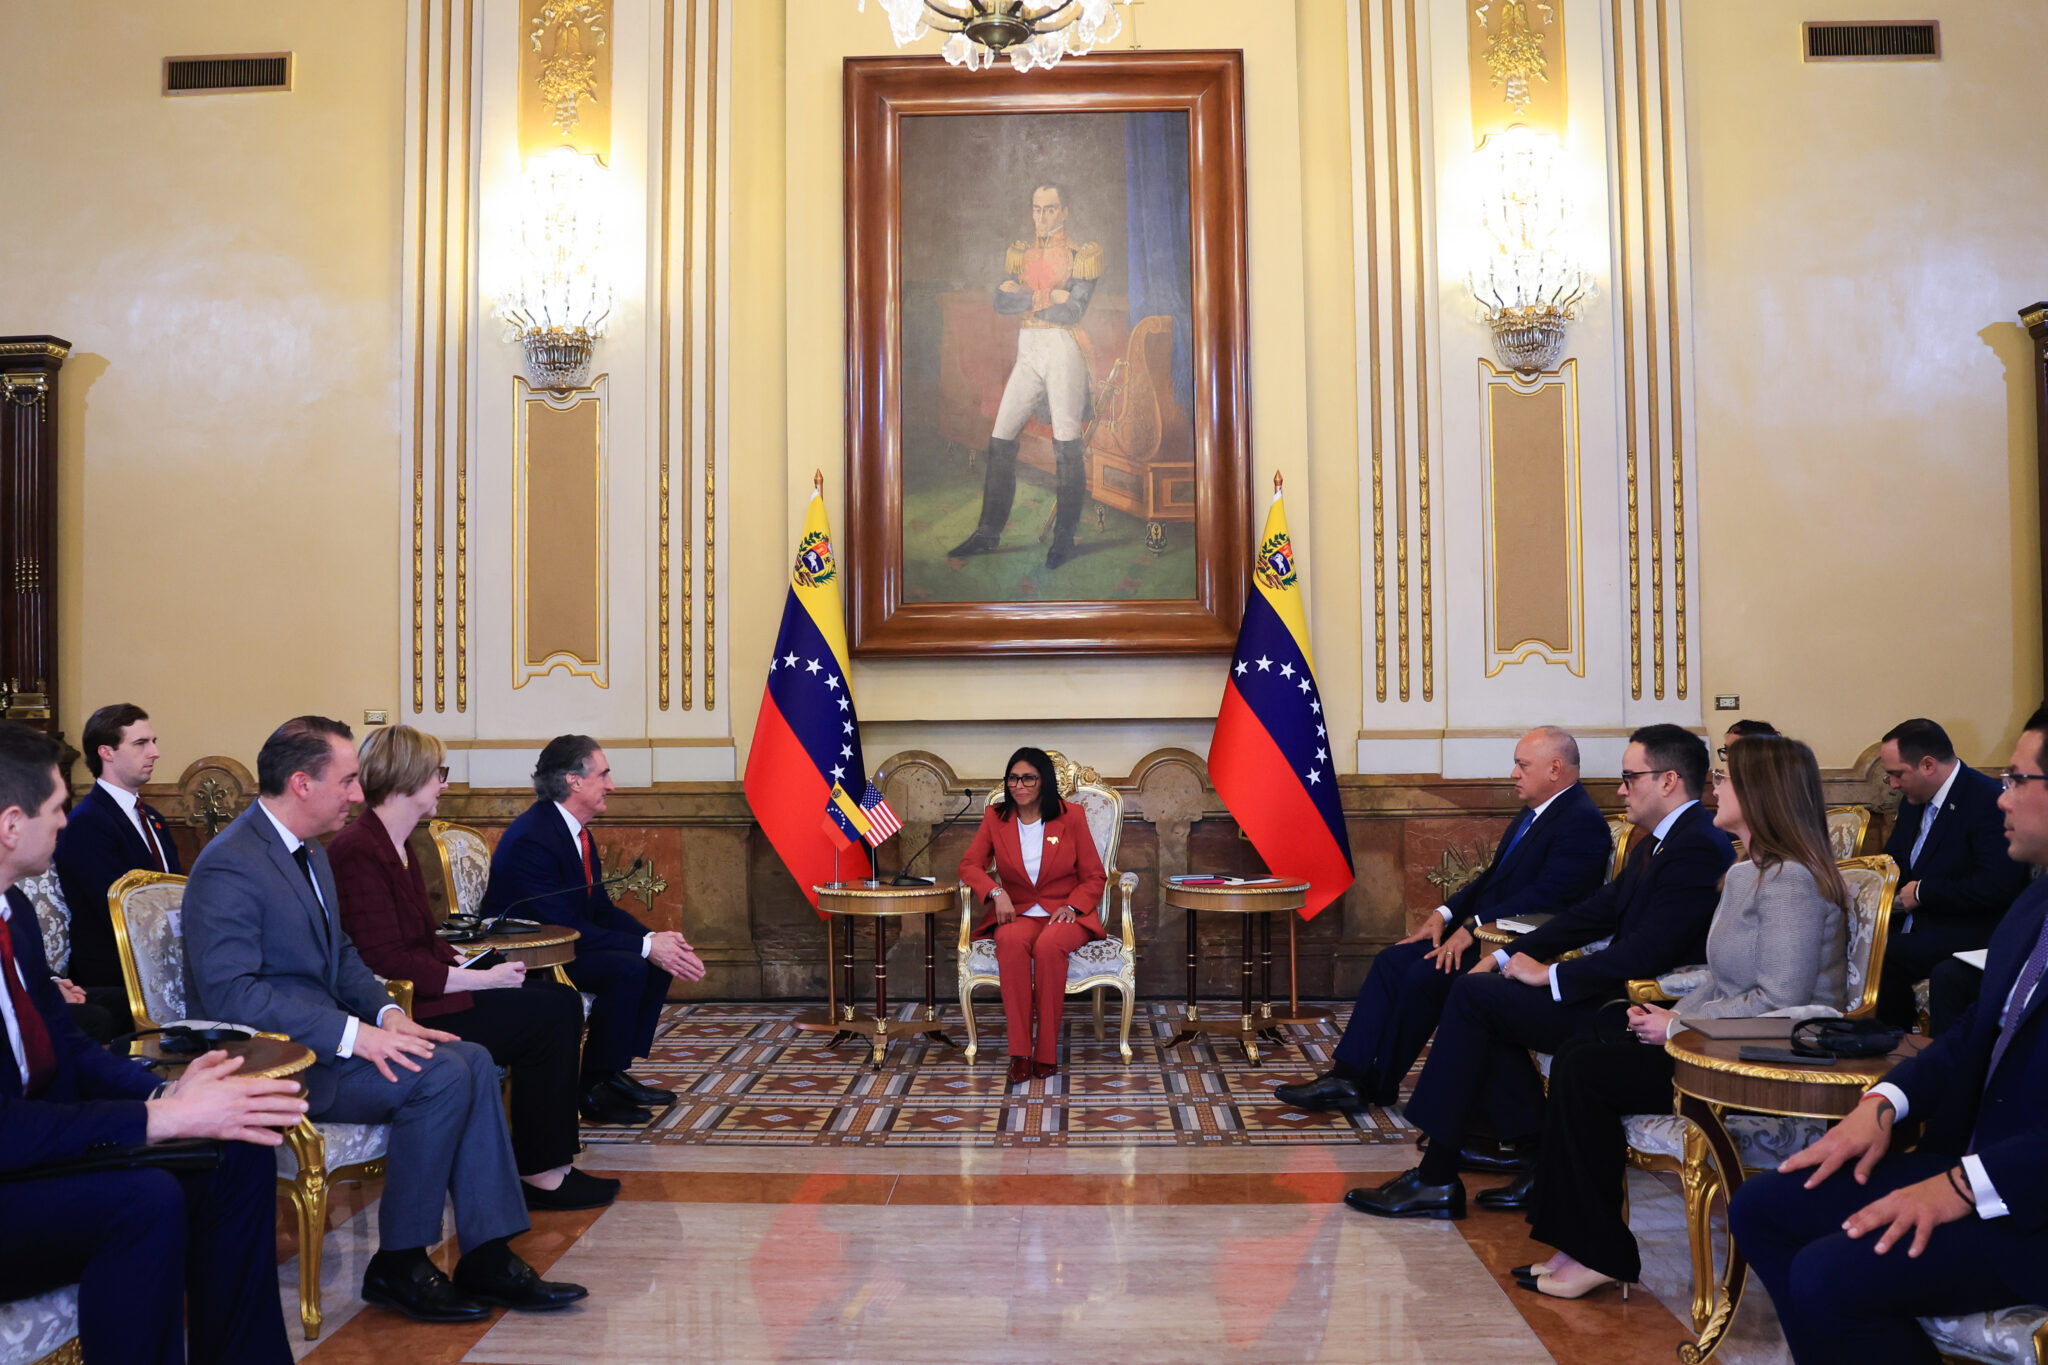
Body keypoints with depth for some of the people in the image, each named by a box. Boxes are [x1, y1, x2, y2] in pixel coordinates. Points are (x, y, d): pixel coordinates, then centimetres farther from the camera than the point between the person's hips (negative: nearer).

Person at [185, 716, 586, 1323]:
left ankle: (488, 1257, -6)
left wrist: (387, 1012, 0)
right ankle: (397, 1267, -8)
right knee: (441, 1077, -23)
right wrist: (352, 1034, -28)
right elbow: (229, 993, -26)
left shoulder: (310, 852, 14)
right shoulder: (229, 867, -18)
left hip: (320, 1037, 9)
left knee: (474, 1061, -7)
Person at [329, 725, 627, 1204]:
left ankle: (545, 1165, 0)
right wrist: (482, 979, -17)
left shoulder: (394, 846, 16)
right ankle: (538, 1173, -4)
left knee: (561, 1001, -2)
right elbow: (388, 963, -22)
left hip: (423, 992, 10)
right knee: (552, 1013, -14)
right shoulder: (359, 851, -17)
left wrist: (466, 959, 2)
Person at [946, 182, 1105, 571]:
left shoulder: (1080, 255, 0)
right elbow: (1001, 302, 0)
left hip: (1064, 349, -5)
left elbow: (1073, 312, -13)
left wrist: (1023, 299, -5)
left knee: (1067, 444, -7)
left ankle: (1064, 539, 1)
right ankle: (988, 534, 9)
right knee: (1001, 440, 2)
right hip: (1027, 351, 5)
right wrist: (1048, 297, -10)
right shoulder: (1020, 253, 15)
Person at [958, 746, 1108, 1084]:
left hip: (1065, 914, -1)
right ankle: (1019, 1053, -33)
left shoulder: (1071, 817, 2)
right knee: (1011, 942, -35)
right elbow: (970, 865, 4)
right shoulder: (995, 817, 7)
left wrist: (1071, 906, -14)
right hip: (1017, 913, 2)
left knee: (1048, 945, -37)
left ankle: (1046, 1053, -27)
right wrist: (995, 892, -15)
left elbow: (1094, 877, 4)